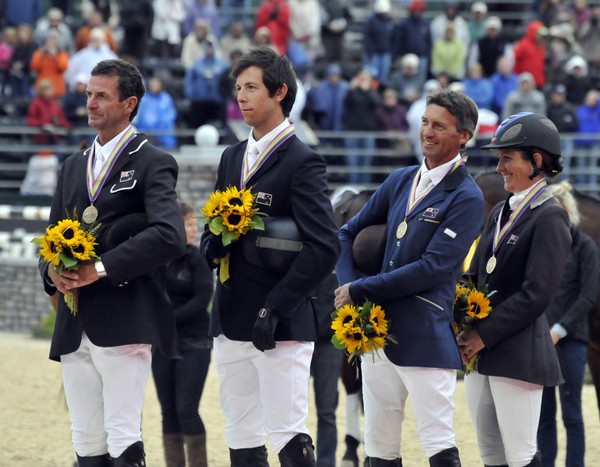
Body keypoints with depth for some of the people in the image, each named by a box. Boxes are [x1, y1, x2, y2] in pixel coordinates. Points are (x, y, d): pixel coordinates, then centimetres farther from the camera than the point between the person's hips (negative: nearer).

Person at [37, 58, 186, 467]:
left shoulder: (152, 163, -3)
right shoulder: (74, 166, 20)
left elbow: (170, 236, -18)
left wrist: (102, 268, -18)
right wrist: (52, 270, 0)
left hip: (125, 322, -7)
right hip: (74, 325, 7)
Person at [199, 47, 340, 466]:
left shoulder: (302, 162, -8)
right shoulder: (232, 158, 16)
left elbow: (323, 247, -16)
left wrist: (274, 308, -19)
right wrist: (212, 246, -2)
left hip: (281, 326, -8)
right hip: (232, 322, 8)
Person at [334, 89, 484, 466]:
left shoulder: (466, 198, -8)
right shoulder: (401, 181, 14)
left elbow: (432, 269, -15)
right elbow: (349, 233, 19)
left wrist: (359, 291, -12)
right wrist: (348, 286, 0)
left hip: (425, 337, -7)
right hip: (376, 331, 7)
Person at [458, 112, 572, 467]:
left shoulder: (549, 217, -9)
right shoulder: (502, 213, 16)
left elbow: (536, 294, -16)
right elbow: (476, 276, 17)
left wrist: (485, 335, -14)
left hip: (518, 354, -8)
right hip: (480, 351, 8)